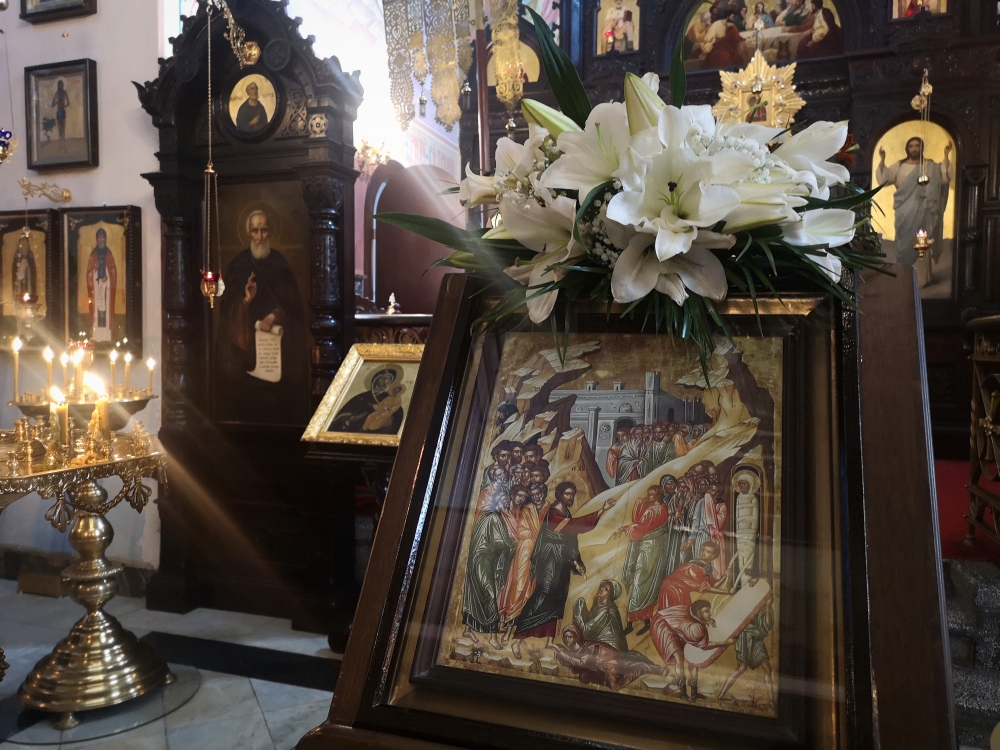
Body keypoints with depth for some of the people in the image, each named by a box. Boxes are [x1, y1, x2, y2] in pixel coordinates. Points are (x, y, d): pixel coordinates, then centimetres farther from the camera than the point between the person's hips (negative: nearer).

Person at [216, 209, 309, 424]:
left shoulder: (280, 264, 3)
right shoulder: (237, 265, 5)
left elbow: (293, 302, -2)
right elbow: (228, 307, 2)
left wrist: (275, 315, -19)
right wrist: (246, 300, -17)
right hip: (244, 342, 1)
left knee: (277, 393, -3)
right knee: (245, 393, -2)